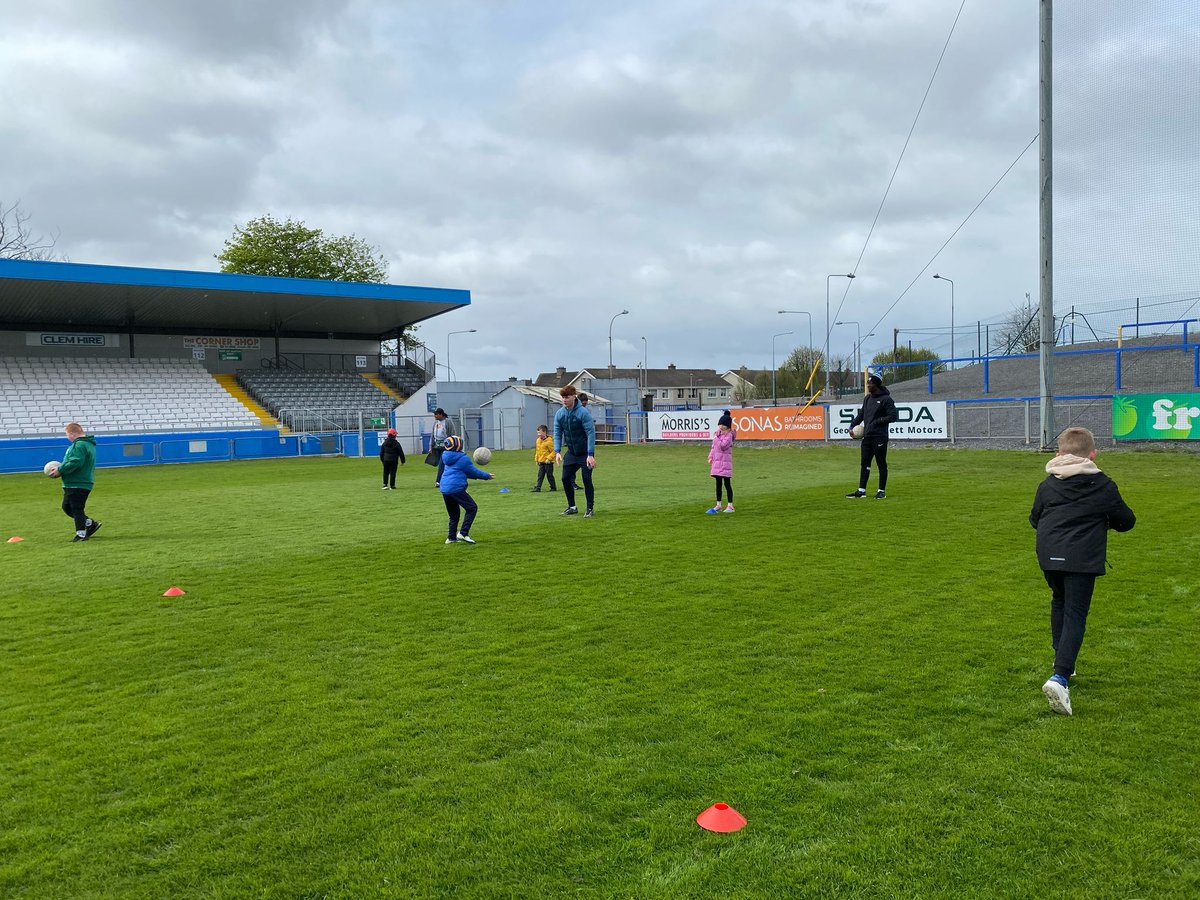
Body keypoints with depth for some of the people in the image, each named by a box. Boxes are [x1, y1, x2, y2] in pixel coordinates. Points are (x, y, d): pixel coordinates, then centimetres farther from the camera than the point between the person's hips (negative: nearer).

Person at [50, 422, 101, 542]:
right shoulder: (87, 444, 15)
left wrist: (60, 470, -16)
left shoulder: (79, 445, -19)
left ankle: (81, 533, 5)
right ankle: (90, 523, 20)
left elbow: (75, 463, -27)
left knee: (76, 509, -3)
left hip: (78, 484, -11)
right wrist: (61, 468, 13)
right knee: (67, 506, 18)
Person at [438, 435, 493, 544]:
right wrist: (486, 475, 16)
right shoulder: (463, 458, -9)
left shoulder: (447, 458, 16)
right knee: (472, 508, 1)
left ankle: (451, 537, 20)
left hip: (444, 489, 8)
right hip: (456, 488, -8)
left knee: (454, 513, 20)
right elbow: (473, 471, 0)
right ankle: (463, 533, -8)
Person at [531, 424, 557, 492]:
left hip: (548, 462, -7)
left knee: (549, 475, 1)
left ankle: (553, 487, 12)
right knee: (540, 475, 3)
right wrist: (536, 459, 15)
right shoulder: (538, 440, 9)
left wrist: (549, 458, -18)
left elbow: (554, 451, -15)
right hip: (541, 462, 7)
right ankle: (538, 487, 2)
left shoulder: (549, 441, -15)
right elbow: (537, 451, 20)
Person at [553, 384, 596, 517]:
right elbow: (557, 433, 2)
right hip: (571, 452, 5)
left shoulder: (583, 413, -18)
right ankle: (572, 506, 18)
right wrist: (557, 451, -10)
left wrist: (590, 455, -23)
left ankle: (590, 508, 5)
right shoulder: (559, 414, -2)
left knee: (586, 479, -7)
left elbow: (591, 433, -19)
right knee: (566, 478, 3)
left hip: (585, 453, -5)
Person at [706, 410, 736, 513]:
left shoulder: (729, 435, -12)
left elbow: (722, 446, -22)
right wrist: (711, 457, 11)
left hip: (725, 461, -8)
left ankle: (730, 505, 2)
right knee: (718, 484, 12)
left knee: (727, 483, -3)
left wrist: (717, 437, -15)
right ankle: (718, 505, 19)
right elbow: (713, 446, 17)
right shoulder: (717, 433, 11)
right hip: (716, 461, 8)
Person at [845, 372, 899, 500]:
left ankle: (882, 491, 8)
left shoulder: (886, 399, -8)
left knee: (881, 464, 1)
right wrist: (852, 425, 12)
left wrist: (878, 421, -15)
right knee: (865, 463, 8)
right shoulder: (867, 398, 15)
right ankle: (861, 491, 11)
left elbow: (893, 416, -13)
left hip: (880, 437, -7)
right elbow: (861, 414, 23)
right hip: (866, 436, 7)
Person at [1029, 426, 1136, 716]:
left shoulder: (1047, 485, 8)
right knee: (1075, 615, -5)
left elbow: (1034, 519, 18)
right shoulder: (1104, 486, 2)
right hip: (1082, 561, -3)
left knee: (1059, 602, 27)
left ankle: (1061, 658, 31)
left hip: (1049, 556, 3)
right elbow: (1126, 521, 11)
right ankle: (1060, 677, -19)